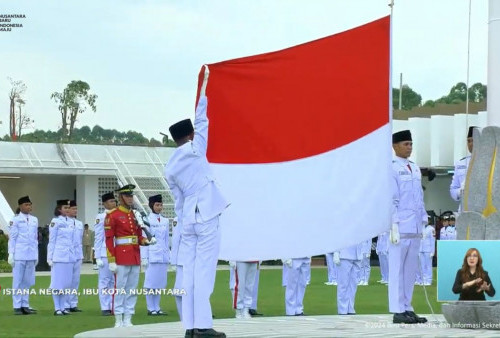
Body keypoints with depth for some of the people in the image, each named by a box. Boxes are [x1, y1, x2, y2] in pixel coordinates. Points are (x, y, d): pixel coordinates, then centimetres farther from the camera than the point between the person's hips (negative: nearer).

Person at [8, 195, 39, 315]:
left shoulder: (34, 220, 12)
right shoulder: (15, 220, -2)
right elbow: (12, 238, -2)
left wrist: (36, 255, 14)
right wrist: (11, 254, -6)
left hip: (31, 255, 5)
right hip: (19, 255, -5)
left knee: (28, 281, 6)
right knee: (18, 281, -1)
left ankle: (25, 305, 12)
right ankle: (17, 306, 3)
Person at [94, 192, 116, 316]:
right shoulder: (100, 217, -2)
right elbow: (98, 238, -3)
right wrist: (98, 257, -8)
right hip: (105, 254, -5)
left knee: (115, 282, 7)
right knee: (105, 281, 0)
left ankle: (114, 306, 12)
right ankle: (105, 308, 3)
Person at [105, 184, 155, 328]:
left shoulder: (135, 215, 14)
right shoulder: (113, 215, -5)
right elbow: (109, 239, -9)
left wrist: (147, 241, -5)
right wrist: (111, 261, -14)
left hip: (135, 257, 6)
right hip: (121, 256, -6)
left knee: (132, 289, 7)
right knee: (120, 288, -4)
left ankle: (128, 319, 11)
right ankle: (118, 320, 0)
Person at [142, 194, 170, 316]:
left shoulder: (165, 221, 13)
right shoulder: (147, 220, -3)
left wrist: (168, 256, 13)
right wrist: (144, 257, -9)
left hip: (163, 256, 5)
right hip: (152, 255, -5)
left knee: (160, 282, 6)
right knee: (151, 282, -2)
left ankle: (157, 308, 11)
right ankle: (151, 308, 2)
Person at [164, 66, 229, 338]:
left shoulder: (170, 168, 13)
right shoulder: (195, 150, -2)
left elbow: (178, 200, 15)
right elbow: (201, 120, 4)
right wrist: (204, 84, 12)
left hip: (187, 219, 6)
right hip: (206, 217, -6)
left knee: (189, 272, 4)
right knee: (204, 271, -9)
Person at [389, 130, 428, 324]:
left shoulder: (415, 169, 18)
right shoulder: (391, 168, -5)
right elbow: (390, 200, -10)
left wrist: (423, 221, 15)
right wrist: (394, 225, -15)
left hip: (415, 228, 7)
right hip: (400, 227, -7)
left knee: (411, 270, 8)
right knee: (397, 269, -5)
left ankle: (407, 308, 12)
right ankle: (398, 311, -4)